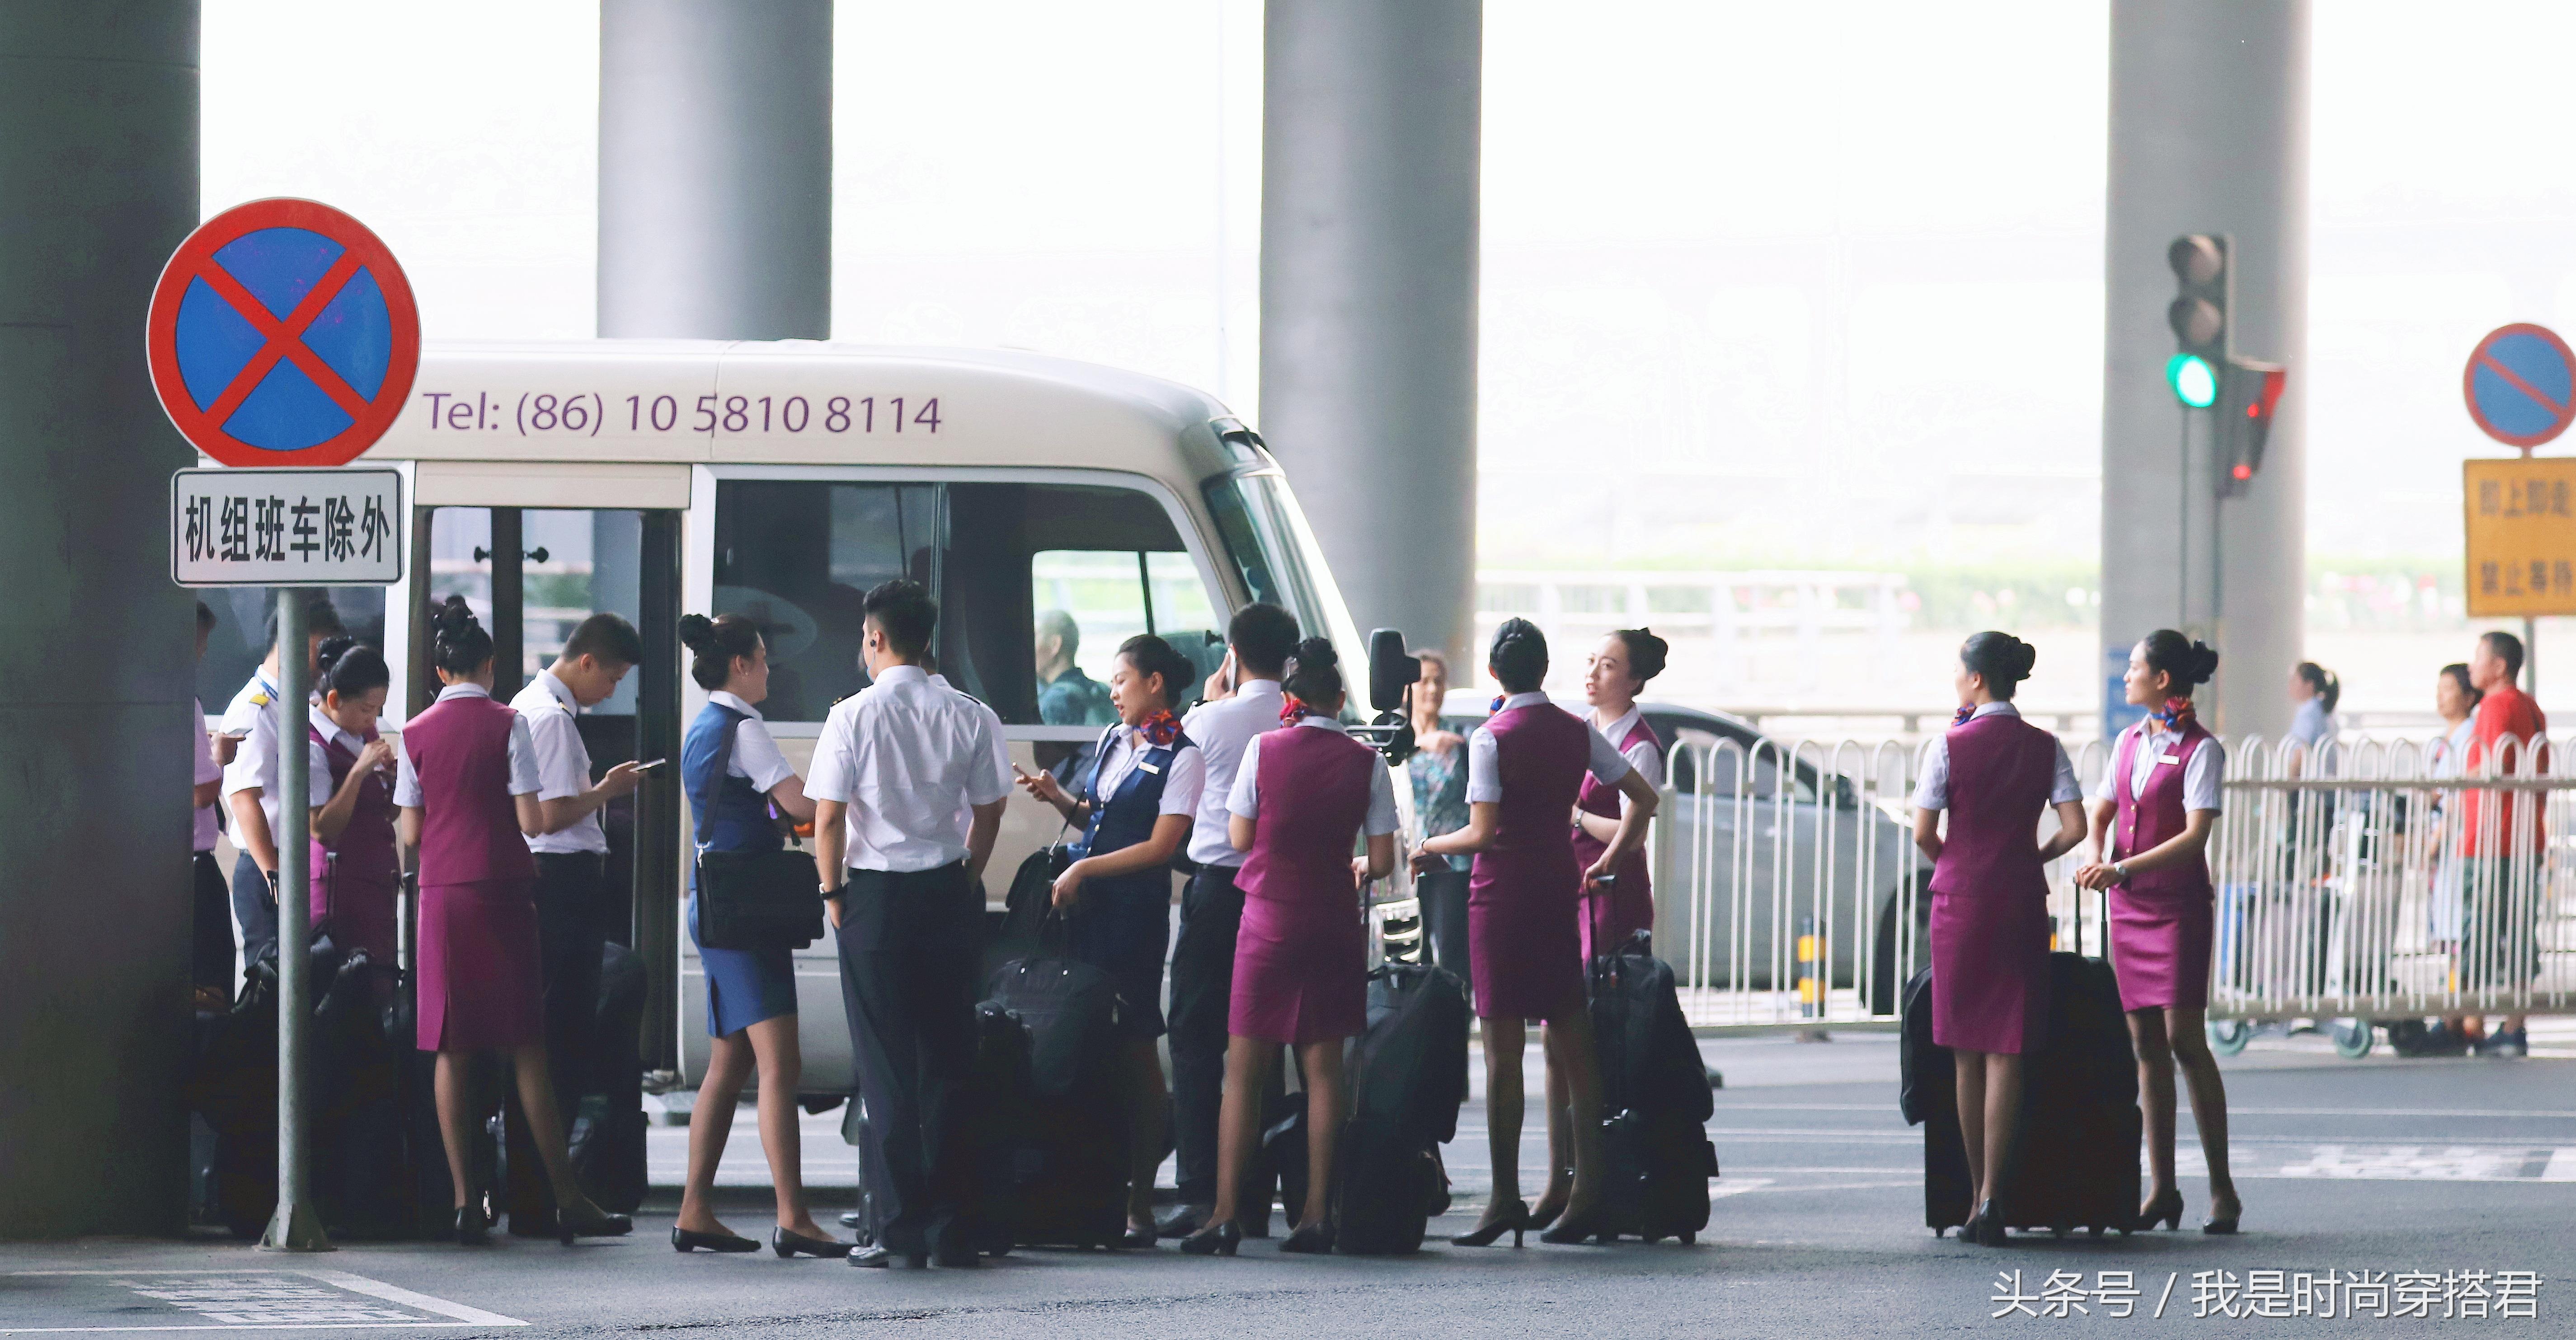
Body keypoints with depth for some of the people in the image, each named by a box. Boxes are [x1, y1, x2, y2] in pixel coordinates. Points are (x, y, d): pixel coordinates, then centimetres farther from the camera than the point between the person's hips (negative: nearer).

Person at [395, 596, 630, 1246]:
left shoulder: (416, 735, 4)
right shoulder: (508, 725, -3)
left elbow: (410, 833, 5)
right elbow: (532, 820, -8)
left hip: (441, 894, 2)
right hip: (502, 892, -2)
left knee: (453, 1049, 4)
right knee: (527, 1045, 1)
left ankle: (465, 1203, -1)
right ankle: (566, 1199, 0)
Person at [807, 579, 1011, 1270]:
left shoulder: (853, 716, -9)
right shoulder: (968, 718, 1)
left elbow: (828, 818, -11)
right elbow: (989, 812, 6)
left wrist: (834, 891, 2)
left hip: (876, 895, -3)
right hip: (949, 896, 3)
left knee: (887, 1066, 0)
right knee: (950, 1060, 9)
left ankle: (899, 1231, -1)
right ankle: (952, 1229, 9)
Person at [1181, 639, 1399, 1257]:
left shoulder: (1264, 749, -6)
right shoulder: (1365, 762, -3)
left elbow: (1240, 837, 0)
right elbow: (1383, 860, -1)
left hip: (1269, 920, -1)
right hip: (1334, 920, 2)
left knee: (1244, 1072, 2)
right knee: (1323, 1069, 6)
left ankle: (1226, 1214, -3)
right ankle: (1316, 1213, 3)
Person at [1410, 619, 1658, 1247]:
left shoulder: (1491, 738, -11)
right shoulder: (1577, 732, 7)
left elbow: (1483, 833, -16)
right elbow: (1643, 798, 9)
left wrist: (1432, 848, 1)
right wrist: (1611, 860, 18)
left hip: (1503, 891, -6)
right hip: (1560, 888, 6)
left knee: (1503, 1047, -5)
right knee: (1571, 1040, 9)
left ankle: (1506, 1199, -6)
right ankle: (1583, 1187, 8)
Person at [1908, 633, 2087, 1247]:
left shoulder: (1950, 746, -6)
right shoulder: (2044, 749, 1)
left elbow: (1924, 834, -6)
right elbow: (2075, 828, -5)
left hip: (1960, 898, -1)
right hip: (2021, 899, 1)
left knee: (1967, 1054, 8)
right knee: (2006, 1052, 0)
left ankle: (1976, 1197, 11)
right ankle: (1991, 1199, -9)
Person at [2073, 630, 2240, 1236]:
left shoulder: (2201, 750, -9)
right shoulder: (2129, 743, 12)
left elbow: (2195, 834, -17)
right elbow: (2101, 811, 17)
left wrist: (2125, 869, -24)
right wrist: (2095, 856, -5)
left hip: (2179, 905, -6)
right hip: (2129, 908, 6)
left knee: (2184, 1038, -10)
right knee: (2146, 1044, 5)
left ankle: (2222, 1188, -5)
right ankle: (2163, 1188, 7)